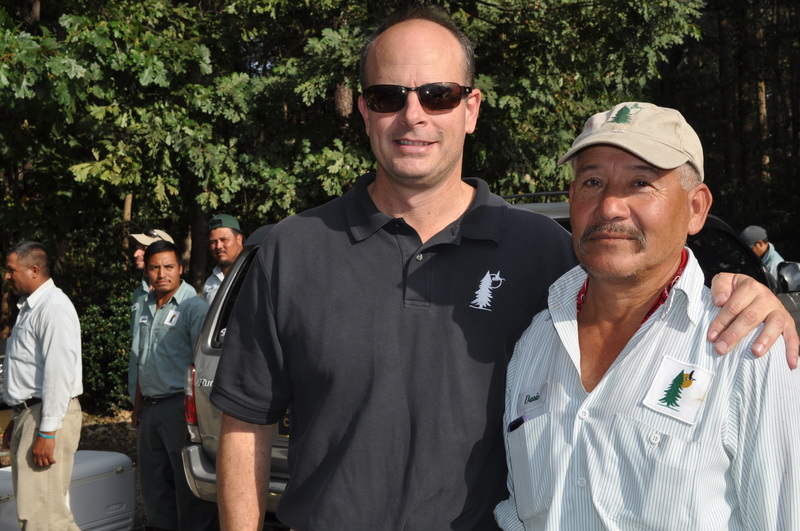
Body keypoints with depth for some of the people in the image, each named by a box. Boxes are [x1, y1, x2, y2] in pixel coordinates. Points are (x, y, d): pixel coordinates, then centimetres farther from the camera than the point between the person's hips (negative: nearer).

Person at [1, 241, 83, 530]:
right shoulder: (29, 307, 18)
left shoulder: (54, 308, -14)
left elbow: (59, 373, -21)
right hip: (28, 413, 10)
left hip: (48, 417, -10)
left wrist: (46, 432, -23)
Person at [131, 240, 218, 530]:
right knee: (154, 487, 15)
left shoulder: (193, 307, -10)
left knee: (188, 486, -2)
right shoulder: (147, 307, 14)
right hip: (149, 409, 8)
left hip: (178, 408, -8)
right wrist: (137, 407, 20)